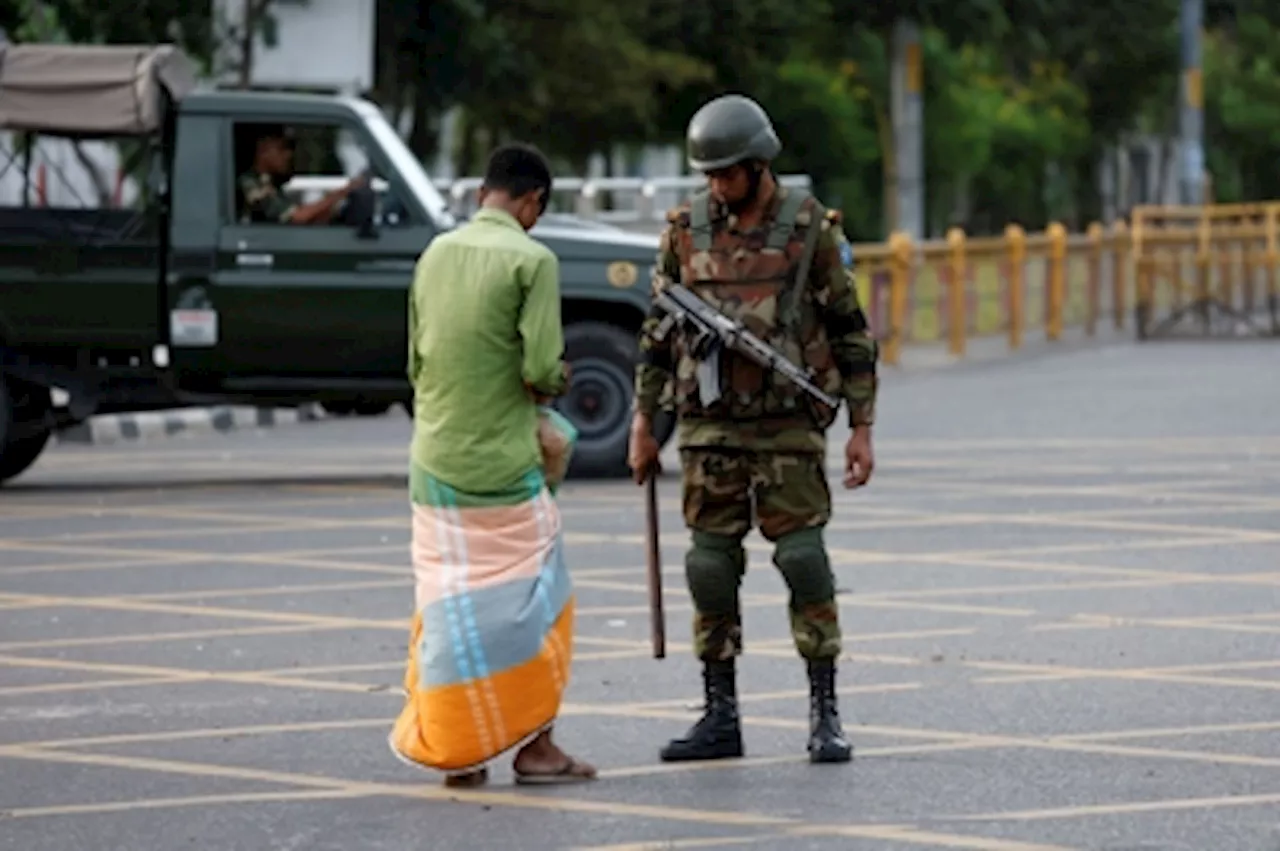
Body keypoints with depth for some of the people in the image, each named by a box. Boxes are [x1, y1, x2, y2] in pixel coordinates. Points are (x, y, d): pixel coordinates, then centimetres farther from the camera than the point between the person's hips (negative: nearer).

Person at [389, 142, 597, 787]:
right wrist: (555, 383, 4)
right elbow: (542, 367, -17)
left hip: (433, 460, 6)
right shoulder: (530, 260, -11)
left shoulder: (436, 253, 8)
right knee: (530, 601, 6)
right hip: (502, 462, -6)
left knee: (449, 606, 10)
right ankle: (533, 745, 8)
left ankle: (454, 750, 12)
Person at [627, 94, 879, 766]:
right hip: (710, 427, 3)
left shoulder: (810, 229, -4)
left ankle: (825, 715, 1)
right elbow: (659, 331, 11)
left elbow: (850, 332, 0)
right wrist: (643, 423, 9)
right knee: (711, 566, 3)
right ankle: (720, 717, 11)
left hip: (789, 426, -3)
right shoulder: (687, 230, 4)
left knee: (804, 559, -6)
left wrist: (862, 427, -4)